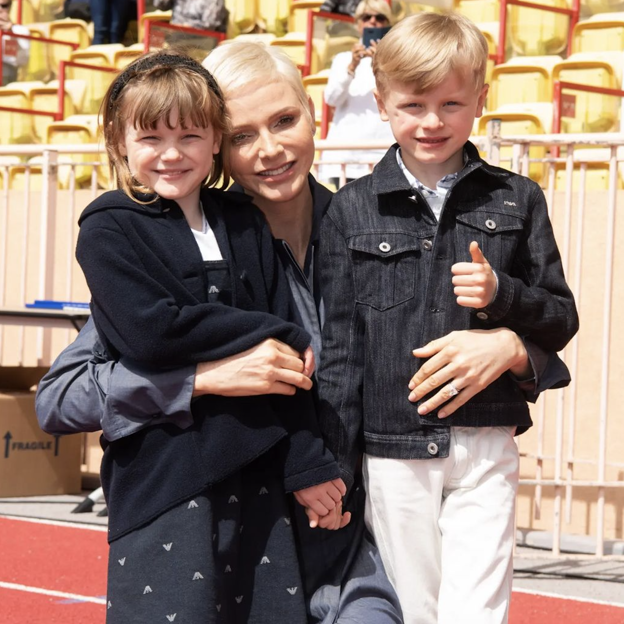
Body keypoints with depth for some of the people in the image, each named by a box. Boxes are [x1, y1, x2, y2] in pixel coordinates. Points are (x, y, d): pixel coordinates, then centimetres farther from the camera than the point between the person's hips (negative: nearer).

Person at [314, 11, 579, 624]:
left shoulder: (515, 200, 5)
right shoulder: (351, 211, 2)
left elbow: (561, 320, 9)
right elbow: (337, 345, 2)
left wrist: (501, 295, -12)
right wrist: (332, 467, -2)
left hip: (485, 448, 0)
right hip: (392, 452, 0)